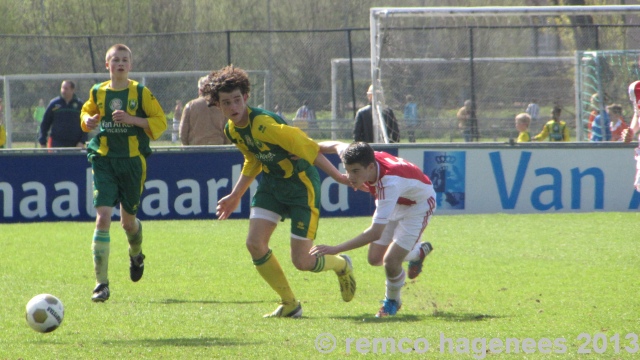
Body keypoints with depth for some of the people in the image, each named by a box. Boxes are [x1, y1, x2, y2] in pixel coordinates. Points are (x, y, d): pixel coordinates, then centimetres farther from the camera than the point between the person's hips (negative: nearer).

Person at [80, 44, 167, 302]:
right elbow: (87, 112, 22)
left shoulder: (140, 93, -2)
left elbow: (160, 122, -2)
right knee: (103, 217, -14)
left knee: (128, 220, 11)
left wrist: (132, 120, -16)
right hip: (104, 161, 1)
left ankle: (136, 255, 49)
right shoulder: (97, 92, 5)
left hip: (133, 161, -1)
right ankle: (101, 283, -13)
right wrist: (88, 121, -2)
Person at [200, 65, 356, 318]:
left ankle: (342, 266, 27)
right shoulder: (231, 130, -1)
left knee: (302, 261, -8)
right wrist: (235, 196, 22)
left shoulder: (263, 124, -29)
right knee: (255, 243, -8)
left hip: (301, 185, -8)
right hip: (271, 182, 8)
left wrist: (337, 176, -32)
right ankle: (290, 305, 9)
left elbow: (305, 146, -29)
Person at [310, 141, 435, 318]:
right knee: (375, 258, 11)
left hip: (418, 205, -7)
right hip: (394, 202, 7)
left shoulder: (390, 183, -47)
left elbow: (375, 233, -49)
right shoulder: (358, 161, -27)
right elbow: (338, 146, -1)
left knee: (391, 261, -19)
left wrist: (335, 249, -52)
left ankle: (392, 301, 15)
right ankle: (418, 252, 42)